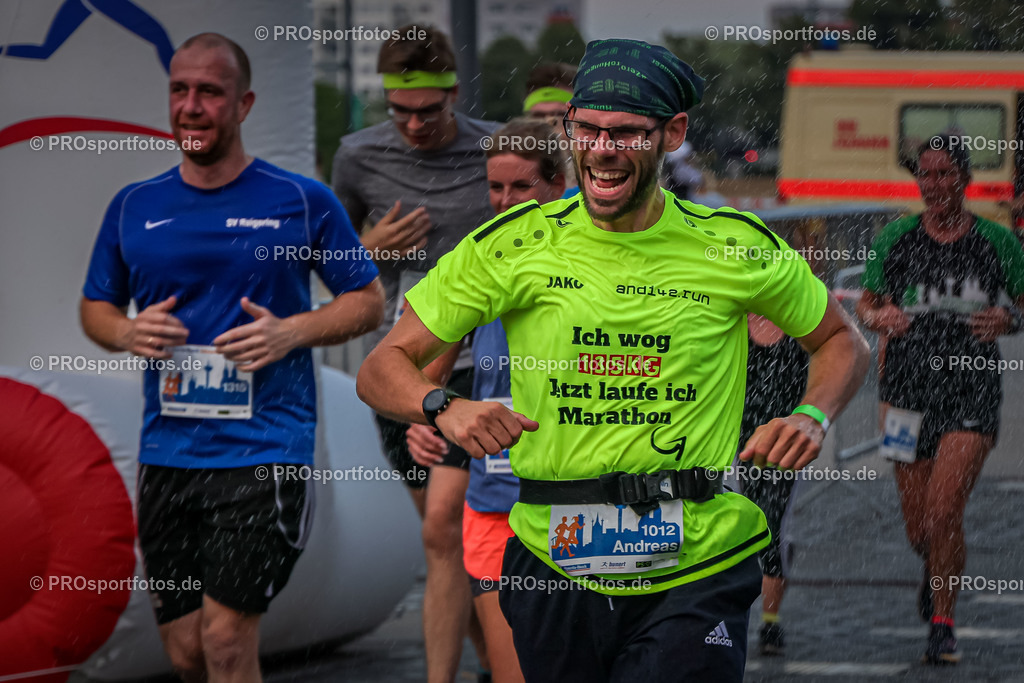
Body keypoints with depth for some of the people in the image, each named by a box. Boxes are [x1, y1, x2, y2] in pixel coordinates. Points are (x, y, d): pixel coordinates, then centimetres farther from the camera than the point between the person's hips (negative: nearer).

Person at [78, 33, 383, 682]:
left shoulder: (303, 201, -1)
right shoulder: (135, 207, 9)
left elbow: (369, 301, 6)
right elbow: (95, 306, 20)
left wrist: (292, 332, -12)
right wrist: (128, 332, -4)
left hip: (265, 450, -4)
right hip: (167, 452, 4)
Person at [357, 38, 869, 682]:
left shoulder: (736, 246, 0)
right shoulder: (516, 244, -1)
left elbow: (842, 340, 15)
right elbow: (385, 367, 1)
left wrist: (812, 417, -6)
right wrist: (444, 407, -22)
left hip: (696, 575, -1)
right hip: (553, 573, 2)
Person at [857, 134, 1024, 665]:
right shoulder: (896, 238, 3)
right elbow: (867, 304, 12)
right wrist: (879, 316, -11)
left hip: (973, 389, -2)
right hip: (910, 386, 2)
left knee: (944, 512, -17)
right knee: (918, 529, 6)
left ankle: (942, 624, -2)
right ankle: (937, 573, 42)